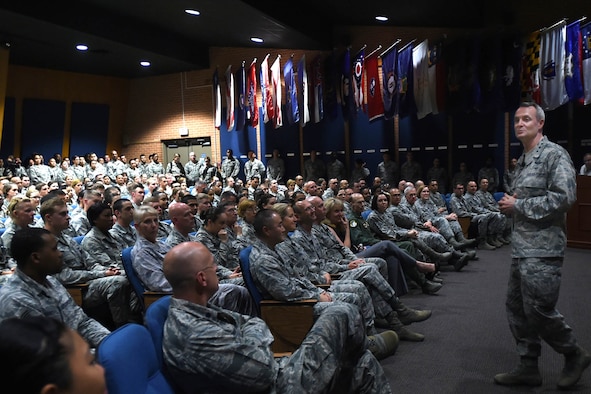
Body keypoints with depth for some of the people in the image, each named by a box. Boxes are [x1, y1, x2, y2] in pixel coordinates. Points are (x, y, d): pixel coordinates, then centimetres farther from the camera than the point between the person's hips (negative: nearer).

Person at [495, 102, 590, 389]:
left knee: (538, 309, -4)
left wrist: (518, 206, -15)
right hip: (521, 247, 9)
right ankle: (528, 367, 21)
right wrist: (510, 204, 6)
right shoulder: (522, 161, 17)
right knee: (517, 307, 10)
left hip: (543, 248, -9)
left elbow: (564, 197, -20)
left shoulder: (554, 154, -9)